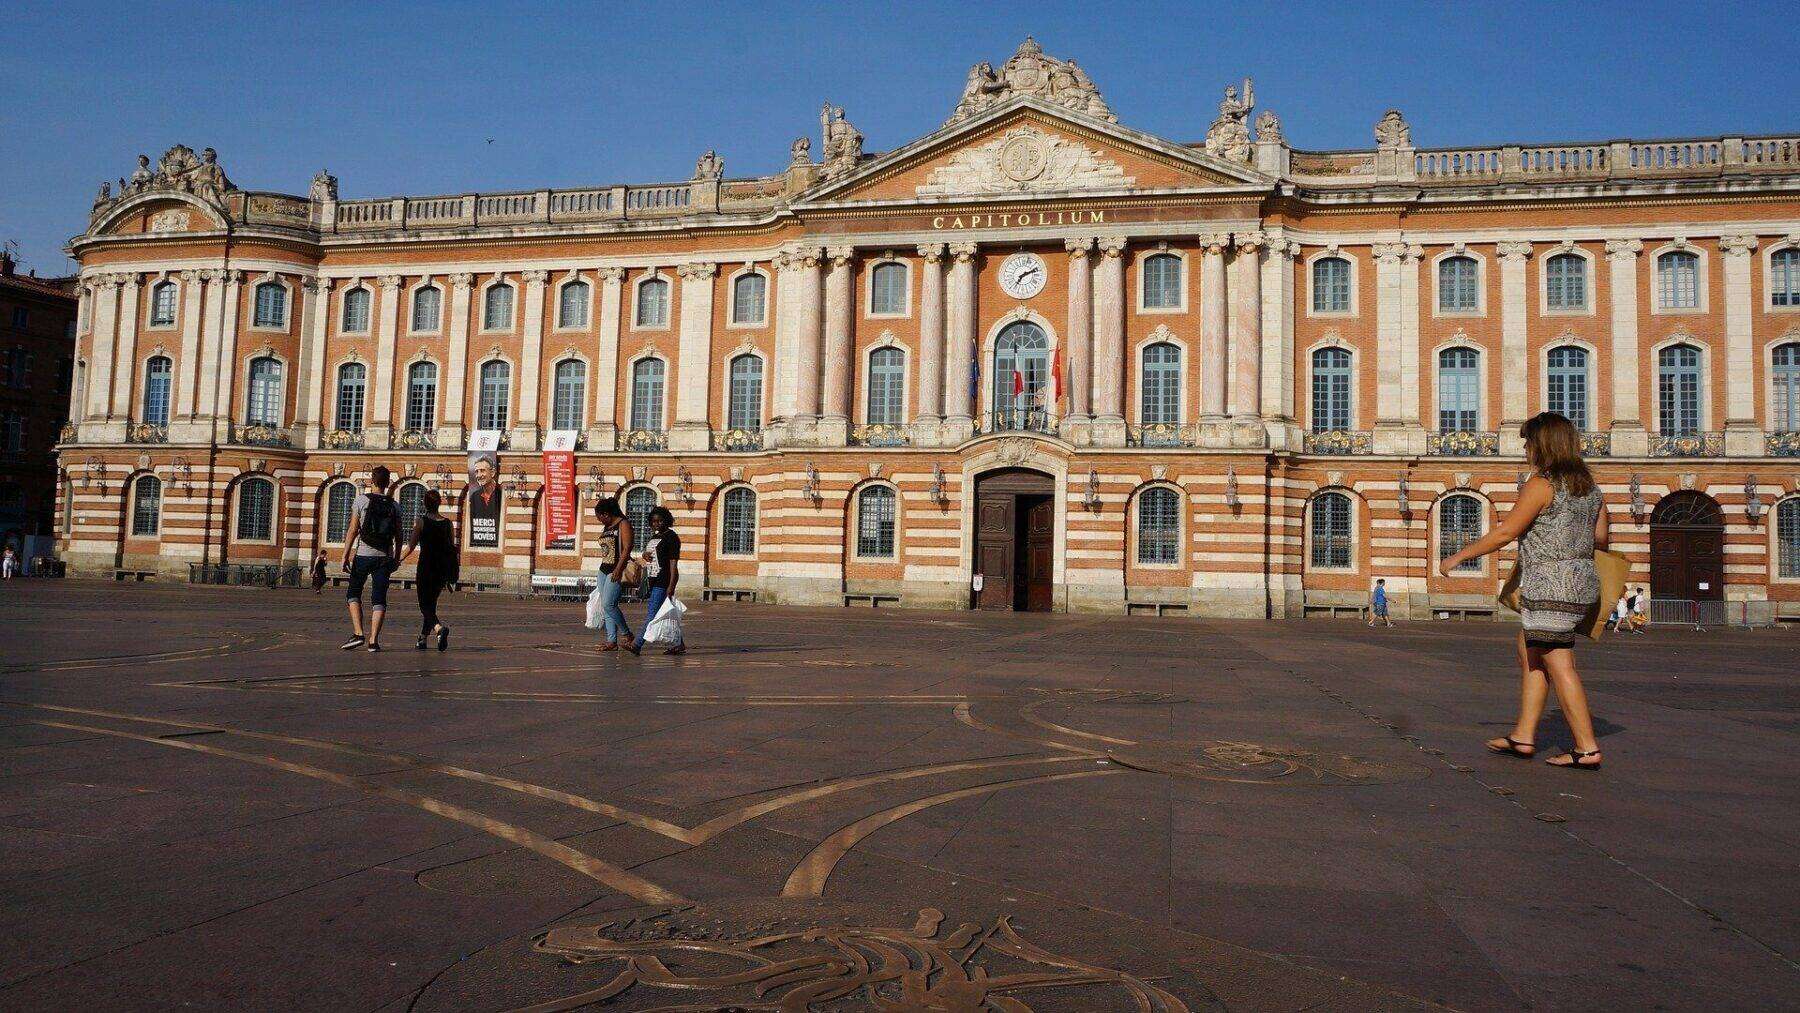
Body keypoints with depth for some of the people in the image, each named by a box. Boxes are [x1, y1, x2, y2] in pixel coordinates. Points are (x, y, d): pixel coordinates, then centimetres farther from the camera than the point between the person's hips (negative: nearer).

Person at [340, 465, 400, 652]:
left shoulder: (361, 500, -2)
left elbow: (353, 531, -5)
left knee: (354, 593, 13)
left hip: (364, 554, -2)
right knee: (379, 599, 3)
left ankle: (358, 633, -1)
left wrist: (345, 555, -2)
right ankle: (373, 641, -3)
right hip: (385, 557, 2)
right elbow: (398, 536, 7)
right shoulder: (395, 505, 6)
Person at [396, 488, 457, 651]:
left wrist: (398, 561, 8)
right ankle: (422, 639, 22)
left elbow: (411, 546, -7)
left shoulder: (421, 521, -6)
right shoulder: (448, 523, 4)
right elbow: (452, 549, 6)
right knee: (431, 604, 18)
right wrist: (450, 576, 14)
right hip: (442, 569, 4)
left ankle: (440, 628, -29)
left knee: (425, 606, -2)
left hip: (425, 567, -4)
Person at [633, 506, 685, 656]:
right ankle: (679, 644, 16)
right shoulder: (654, 537, 19)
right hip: (653, 581, 9)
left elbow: (673, 563, -14)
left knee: (651, 613, -12)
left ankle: (638, 645, -16)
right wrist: (645, 555, 6)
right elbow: (647, 554, 32)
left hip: (663, 582, -9)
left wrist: (671, 585, -20)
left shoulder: (671, 537, -8)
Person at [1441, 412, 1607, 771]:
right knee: (1529, 655, 17)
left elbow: (1505, 532, -13)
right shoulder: (1588, 486, 12)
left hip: (1550, 586, -9)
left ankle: (1587, 749, -2)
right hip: (1581, 582, 9)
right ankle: (1523, 736, 21)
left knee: (1559, 667, -5)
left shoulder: (1542, 484, -13)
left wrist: (1459, 556, -4)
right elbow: (1601, 538, 15)